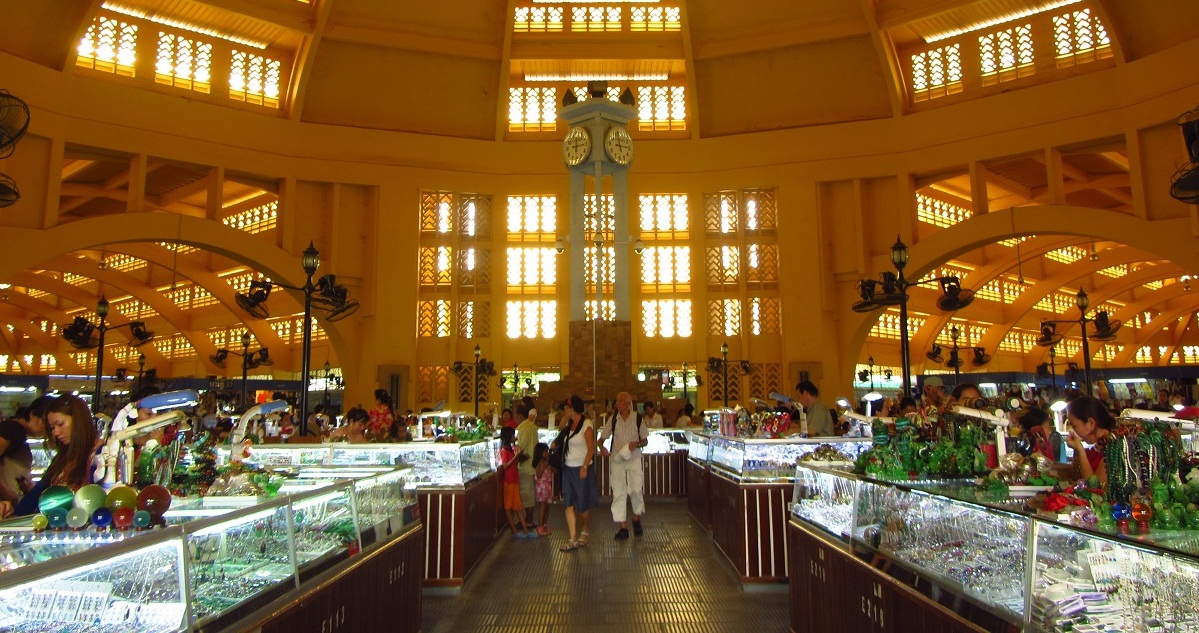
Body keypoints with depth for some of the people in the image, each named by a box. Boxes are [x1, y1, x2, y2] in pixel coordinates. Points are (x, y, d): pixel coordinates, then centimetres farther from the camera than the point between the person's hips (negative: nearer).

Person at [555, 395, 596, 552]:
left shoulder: (586, 424, -11)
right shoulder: (569, 424, 10)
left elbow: (591, 448, -15)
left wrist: (585, 467, -21)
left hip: (581, 469, -6)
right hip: (568, 468, 6)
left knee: (582, 505, 5)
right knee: (568, 504, -2)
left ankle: (584, 534, 29)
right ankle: (573, 540, 0)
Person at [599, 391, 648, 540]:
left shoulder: (638, 418, -2)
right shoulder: (613, 419, 2)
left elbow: (645, 440, 5)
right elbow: (602, 438, 6)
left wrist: (637, 444, -15)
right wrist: (602, 447, -15)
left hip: (634, 458, -2)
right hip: (617, 459, 2)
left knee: (636, 490, -10)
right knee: (618, 492, 1)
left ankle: (636, 518, 18)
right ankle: (623, 527, 8)